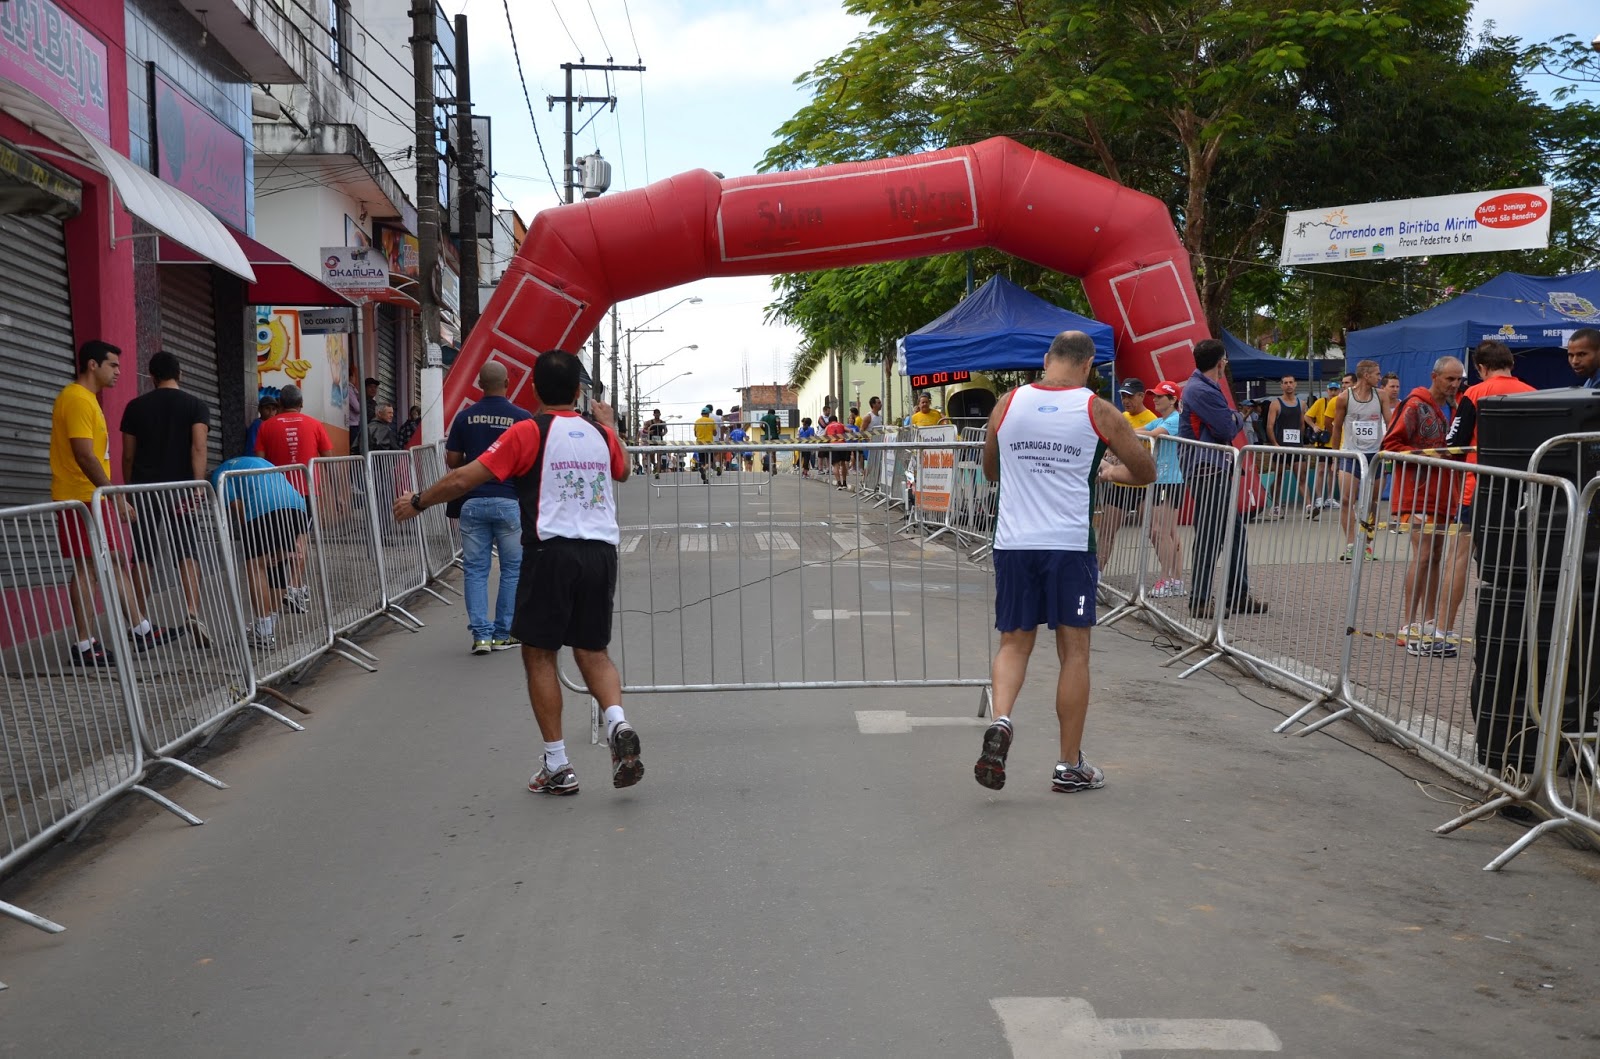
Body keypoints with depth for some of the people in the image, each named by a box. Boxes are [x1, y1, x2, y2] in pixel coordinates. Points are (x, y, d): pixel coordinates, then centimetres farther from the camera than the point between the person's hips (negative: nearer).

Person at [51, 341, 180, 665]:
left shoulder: (86, 398, 18)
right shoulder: (77, 399, -14)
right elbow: (84, 455, -22)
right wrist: (115, 495, -22)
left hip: (94, 497, 10)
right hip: (82, 498, -10)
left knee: (117, 563, 13)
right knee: (86, 568, -6)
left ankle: (140, 630, 20)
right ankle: (85, 646, -2)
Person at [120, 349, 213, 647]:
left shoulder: (135, 406, 8)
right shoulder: (196, 405, 2)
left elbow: (128, 456, 8)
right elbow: (198, 448, -12)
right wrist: (198, 485, -18)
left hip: (144, 489, 2)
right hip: (179, 489, -2)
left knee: (142, 558, 9)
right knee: (187, 556, -2)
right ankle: (193, 613, -22)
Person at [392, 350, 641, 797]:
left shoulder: (528, 433, -4)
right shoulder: (600, 433, 10)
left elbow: (463, 479, -5)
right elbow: (622, 472, 33)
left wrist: (418, 501, 11)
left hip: (553, 551, -4)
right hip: (601, 552, 5)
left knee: (539, 655, 7)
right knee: (593, 650, 16)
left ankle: (557, 767, 8)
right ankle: (618, 723, -10)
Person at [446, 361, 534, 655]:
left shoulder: (465, 417, 3)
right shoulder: (522, 417, -4)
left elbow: (452, 461, 6)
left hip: (473, 501, 2)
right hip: (510, 501, -2)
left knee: (475, 569, 7)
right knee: (513, 569, 9)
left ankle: (480, 634, 2)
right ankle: (503, 634, 12)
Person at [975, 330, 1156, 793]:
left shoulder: (1007, 403, 4)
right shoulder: (1097, 411, -2)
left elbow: (990, 472, 19)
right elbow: (1145, 472, 6)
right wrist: (1109, 472, 25)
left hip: (1013, 542, 2)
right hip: (1070, 544, -2)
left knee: (1014, 643, 13)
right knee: (1074, 651, 7)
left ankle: (1000, 720, -13)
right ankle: (1069, 765, 13)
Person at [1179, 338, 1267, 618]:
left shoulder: (1205, 387, 17)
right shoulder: (1201, 391, -17)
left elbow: (1226, 426, 19)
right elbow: (1229, 429, -15)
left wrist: (1232, 419, 0)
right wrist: (1238, 418, 4)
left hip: (1217, 468, 11)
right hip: (1206, 469, -11)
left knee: (1235, 530, 13)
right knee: (1209, 537, -7)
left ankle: (1238, 595, 20)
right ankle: (1199, 602, -1)